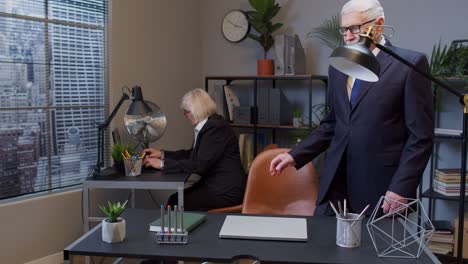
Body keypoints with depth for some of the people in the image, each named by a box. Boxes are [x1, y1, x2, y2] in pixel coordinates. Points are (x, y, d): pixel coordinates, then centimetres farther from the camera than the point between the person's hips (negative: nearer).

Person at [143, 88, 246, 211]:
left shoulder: (216, 127, -20)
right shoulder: (207, 125, 9)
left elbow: (199, 165, -24)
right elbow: (192, 154, 19)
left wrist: (163, 164, -19)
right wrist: (162, 154, 10)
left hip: (227, 191, -9)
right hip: (212, 183, 9)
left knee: (177, 205, -11)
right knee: (174, 200, 0)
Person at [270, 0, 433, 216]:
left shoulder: (410, 64, -5)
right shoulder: (337, 68, 11)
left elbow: (421, 136, -7)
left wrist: (401, 188, -13)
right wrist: (295, 156, 6)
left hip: (381, 186, -4)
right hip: (337, 184, 5)